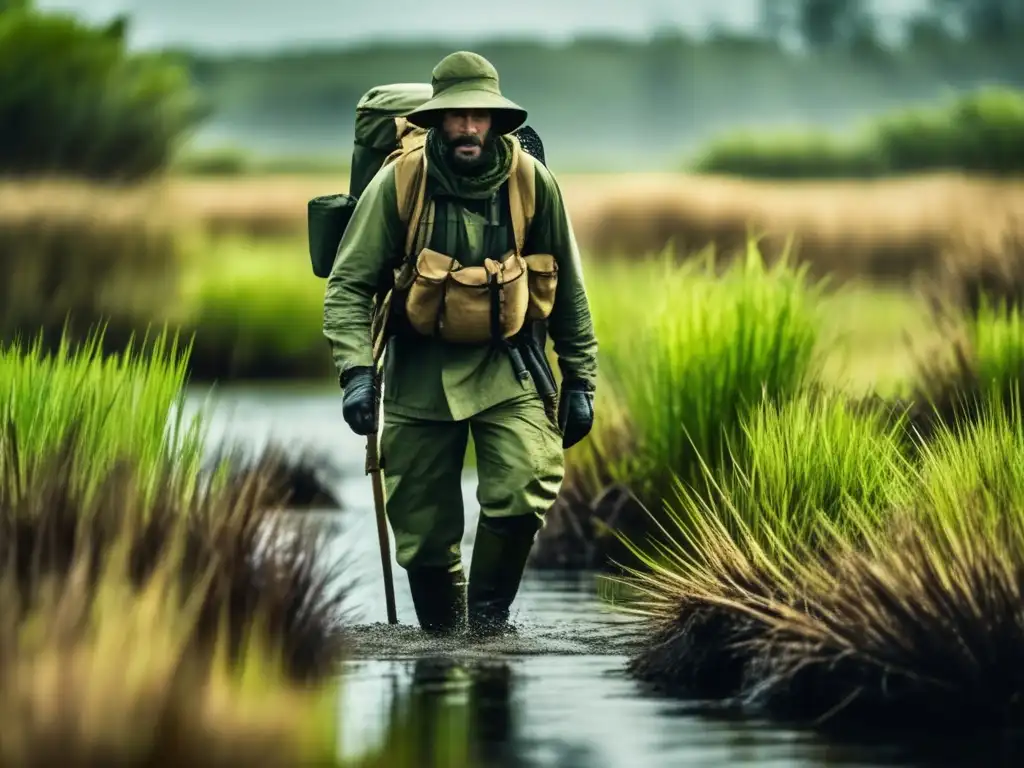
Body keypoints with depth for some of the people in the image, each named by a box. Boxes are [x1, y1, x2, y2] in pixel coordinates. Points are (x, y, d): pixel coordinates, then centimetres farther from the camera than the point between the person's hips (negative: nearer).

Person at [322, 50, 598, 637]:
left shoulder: (533, 183, -4)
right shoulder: (398, 183, -8)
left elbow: (567, 289, 7)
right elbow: (349, 284, -6)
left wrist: (580, 380, 7)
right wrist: (357, 371, -19)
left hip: (506, 368, 0)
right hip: (420, 372, 0)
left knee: (524, 495, -22)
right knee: (425, 534, 2)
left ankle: (488, 618, 2)